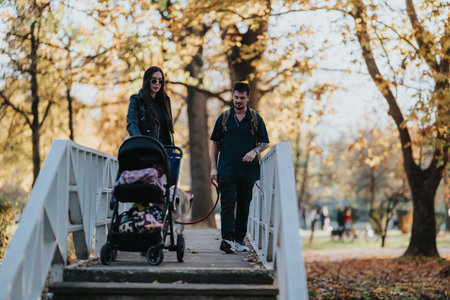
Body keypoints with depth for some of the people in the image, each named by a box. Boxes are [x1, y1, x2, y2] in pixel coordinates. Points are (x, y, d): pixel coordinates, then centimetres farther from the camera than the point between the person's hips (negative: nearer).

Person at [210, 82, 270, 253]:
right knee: (227, 203, -13)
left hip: (248, 170, 1)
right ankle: (227, 239, -21)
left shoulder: (256, 119, 6)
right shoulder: (224, 118, 6)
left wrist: (255, 151, -11)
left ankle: (239, 240, 17)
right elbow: (215, 142, 10)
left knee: (244, 206, 7)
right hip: (227, 169, -1)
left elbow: (265, 142, 11)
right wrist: (213, 167, 3)